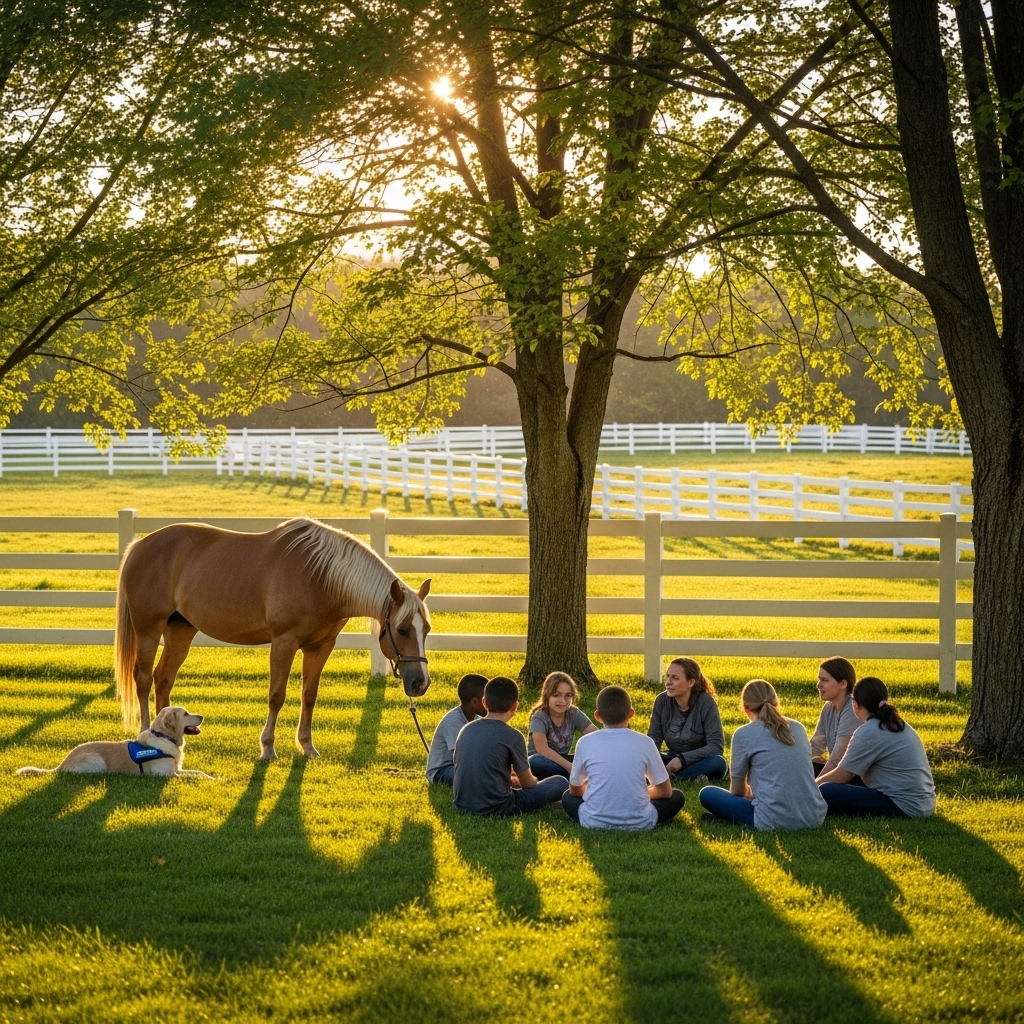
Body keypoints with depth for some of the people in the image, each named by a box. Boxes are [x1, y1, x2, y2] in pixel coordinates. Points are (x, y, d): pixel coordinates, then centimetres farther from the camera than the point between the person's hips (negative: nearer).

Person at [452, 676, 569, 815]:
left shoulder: (466, 729, 5)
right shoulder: (513, 737, -11)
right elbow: (528, 783, 2)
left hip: (462, 806, 6)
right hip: (495, 808, -6)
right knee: (561, 783, 4)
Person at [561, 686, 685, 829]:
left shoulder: (585, 743, 0)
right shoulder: (645, 743, -1)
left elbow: (575, 790, 13)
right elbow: (665, 791, 9)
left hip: (595, 822, 0)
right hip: (638, 823, 0)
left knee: (568, 797, 31)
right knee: (677, 797, 24)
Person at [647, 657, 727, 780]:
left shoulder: (706, 703, -15)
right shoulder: (662, 701, -5)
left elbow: (716, 746, -19)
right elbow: (654, 737, -1)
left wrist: (683, 759, -27)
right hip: (672, 761, 3)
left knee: (718, 763, -36)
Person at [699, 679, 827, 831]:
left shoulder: (744, 734, 0)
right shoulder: (798, 728, 13)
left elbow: (737, 790, 11)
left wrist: (747, 794, 36)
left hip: (775, 822, -4)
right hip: (815, 818, 4)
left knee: (707, 794, 13)